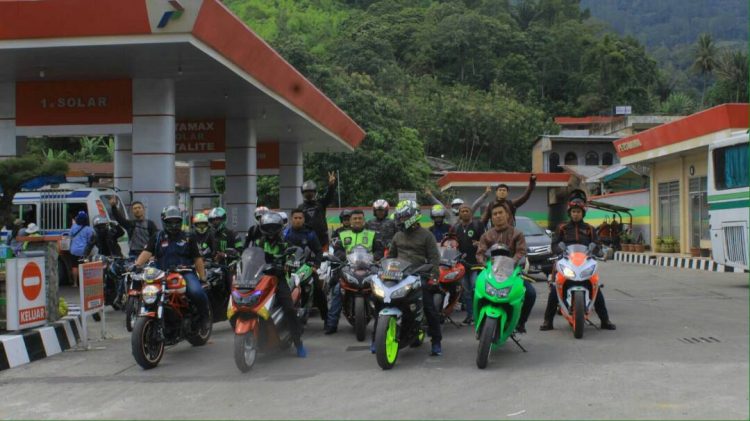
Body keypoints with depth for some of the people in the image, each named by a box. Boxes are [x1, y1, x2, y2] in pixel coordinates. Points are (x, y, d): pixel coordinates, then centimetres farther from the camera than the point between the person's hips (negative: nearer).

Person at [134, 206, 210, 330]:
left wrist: (203, 277, -2)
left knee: (196, 291, -29)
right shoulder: (157, 237, 13)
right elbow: (147, 252, -2)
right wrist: (136, 265, -20)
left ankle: (205, 315, -4)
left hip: (185, 272, -2)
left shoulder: (188, 238, 12)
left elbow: (197, 259, 8)